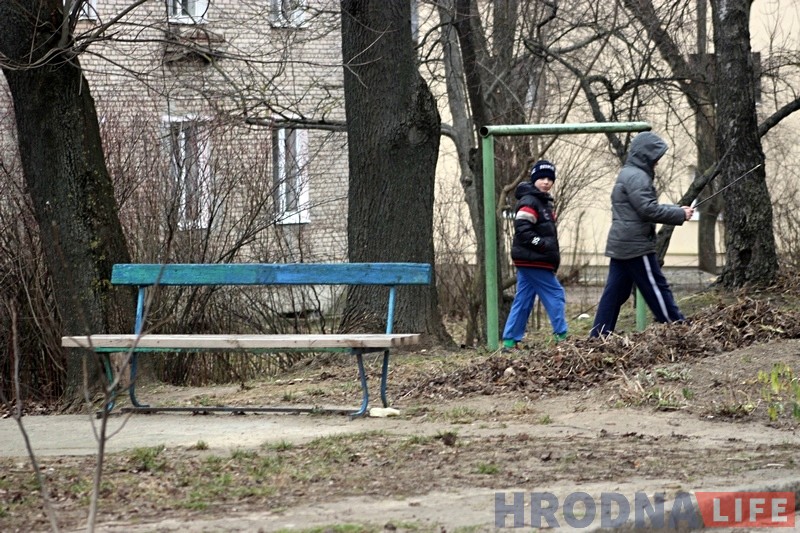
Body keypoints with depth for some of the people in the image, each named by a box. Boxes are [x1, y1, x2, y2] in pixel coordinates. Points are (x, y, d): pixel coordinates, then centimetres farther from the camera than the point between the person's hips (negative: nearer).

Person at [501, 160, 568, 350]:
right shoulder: (528, 202, -13)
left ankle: (510, 341, 8)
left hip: (530, 261, 10)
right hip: (532, 261, -10)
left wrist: (553, 252, 15)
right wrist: (543, 245, -24)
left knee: (523, 302, 8)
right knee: (555, 295, -7)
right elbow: (522, 230, -22)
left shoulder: (544, 202, 19)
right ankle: (561, 337, -5)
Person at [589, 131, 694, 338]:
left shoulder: (627, 174, 20)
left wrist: (678, 210, 15)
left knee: (614, 293, 7)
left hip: (620, 246, 10)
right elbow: (648, 209, -20)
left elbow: (648, 207, 25)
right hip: (636, 246, -10)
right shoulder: (636, 177, -14)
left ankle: (598, 337, 5)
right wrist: (680, 215, -11)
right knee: (657, 288, -4)